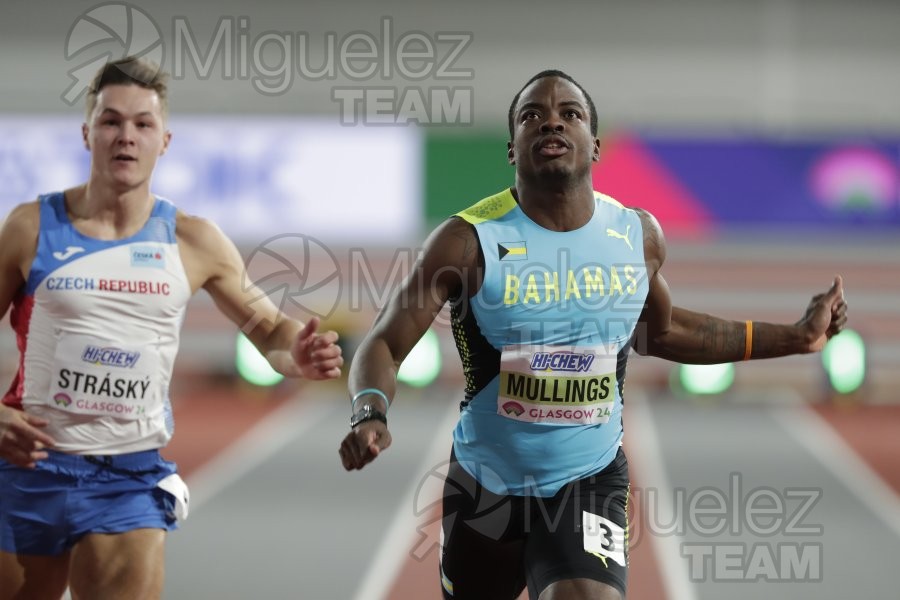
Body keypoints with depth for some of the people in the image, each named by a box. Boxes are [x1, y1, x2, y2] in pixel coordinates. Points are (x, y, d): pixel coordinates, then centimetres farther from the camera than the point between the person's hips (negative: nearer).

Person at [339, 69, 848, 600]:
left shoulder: (637, 235, -3)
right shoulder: (470, 241, -14)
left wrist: (795, 337, 15)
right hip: (486, 485, 0)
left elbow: (658, 331, 16)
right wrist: (370, 414, -34)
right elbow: (385, 344, -12)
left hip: (589, 482, 0)